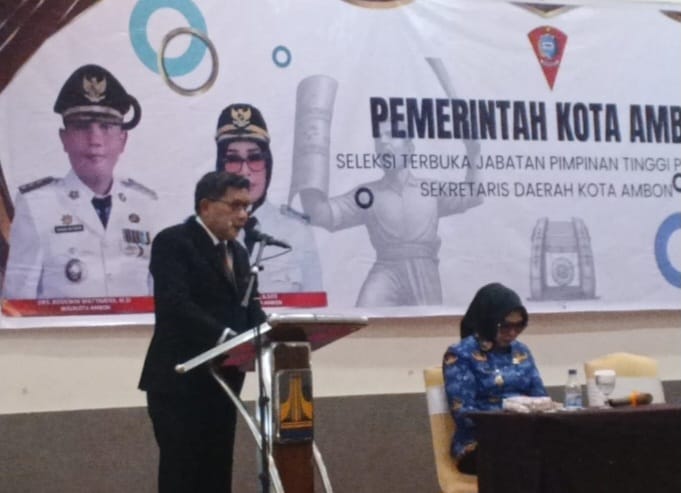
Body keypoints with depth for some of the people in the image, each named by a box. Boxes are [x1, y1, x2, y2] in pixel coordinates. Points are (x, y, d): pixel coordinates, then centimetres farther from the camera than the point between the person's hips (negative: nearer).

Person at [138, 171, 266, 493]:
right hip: (179, 382, -8)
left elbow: (250, 308, 12)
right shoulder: (173, 242, -9)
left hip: (220, 382, 8)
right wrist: (225, 336, -32)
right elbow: (175, 304, -22)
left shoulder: (237, 252, 17)